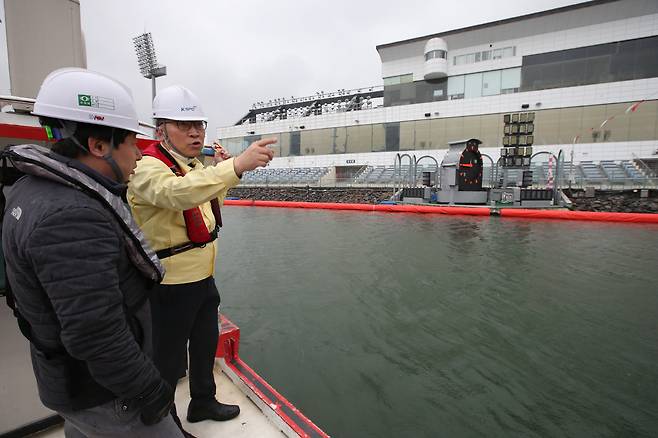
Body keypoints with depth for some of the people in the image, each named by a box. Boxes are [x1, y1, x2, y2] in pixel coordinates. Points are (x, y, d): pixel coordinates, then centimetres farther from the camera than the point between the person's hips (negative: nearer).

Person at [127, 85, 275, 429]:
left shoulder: (194, 165, 7)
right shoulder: (146, 168, -20)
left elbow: (209, 208, 18)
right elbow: (178, 192, -44)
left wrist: (220, 172, 2)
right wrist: (235, 166, -56)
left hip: (203, 278, 9)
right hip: (170, 285, -8)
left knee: (206, 344, 24)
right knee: (169, 360, 10)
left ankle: (203, 402, 48)